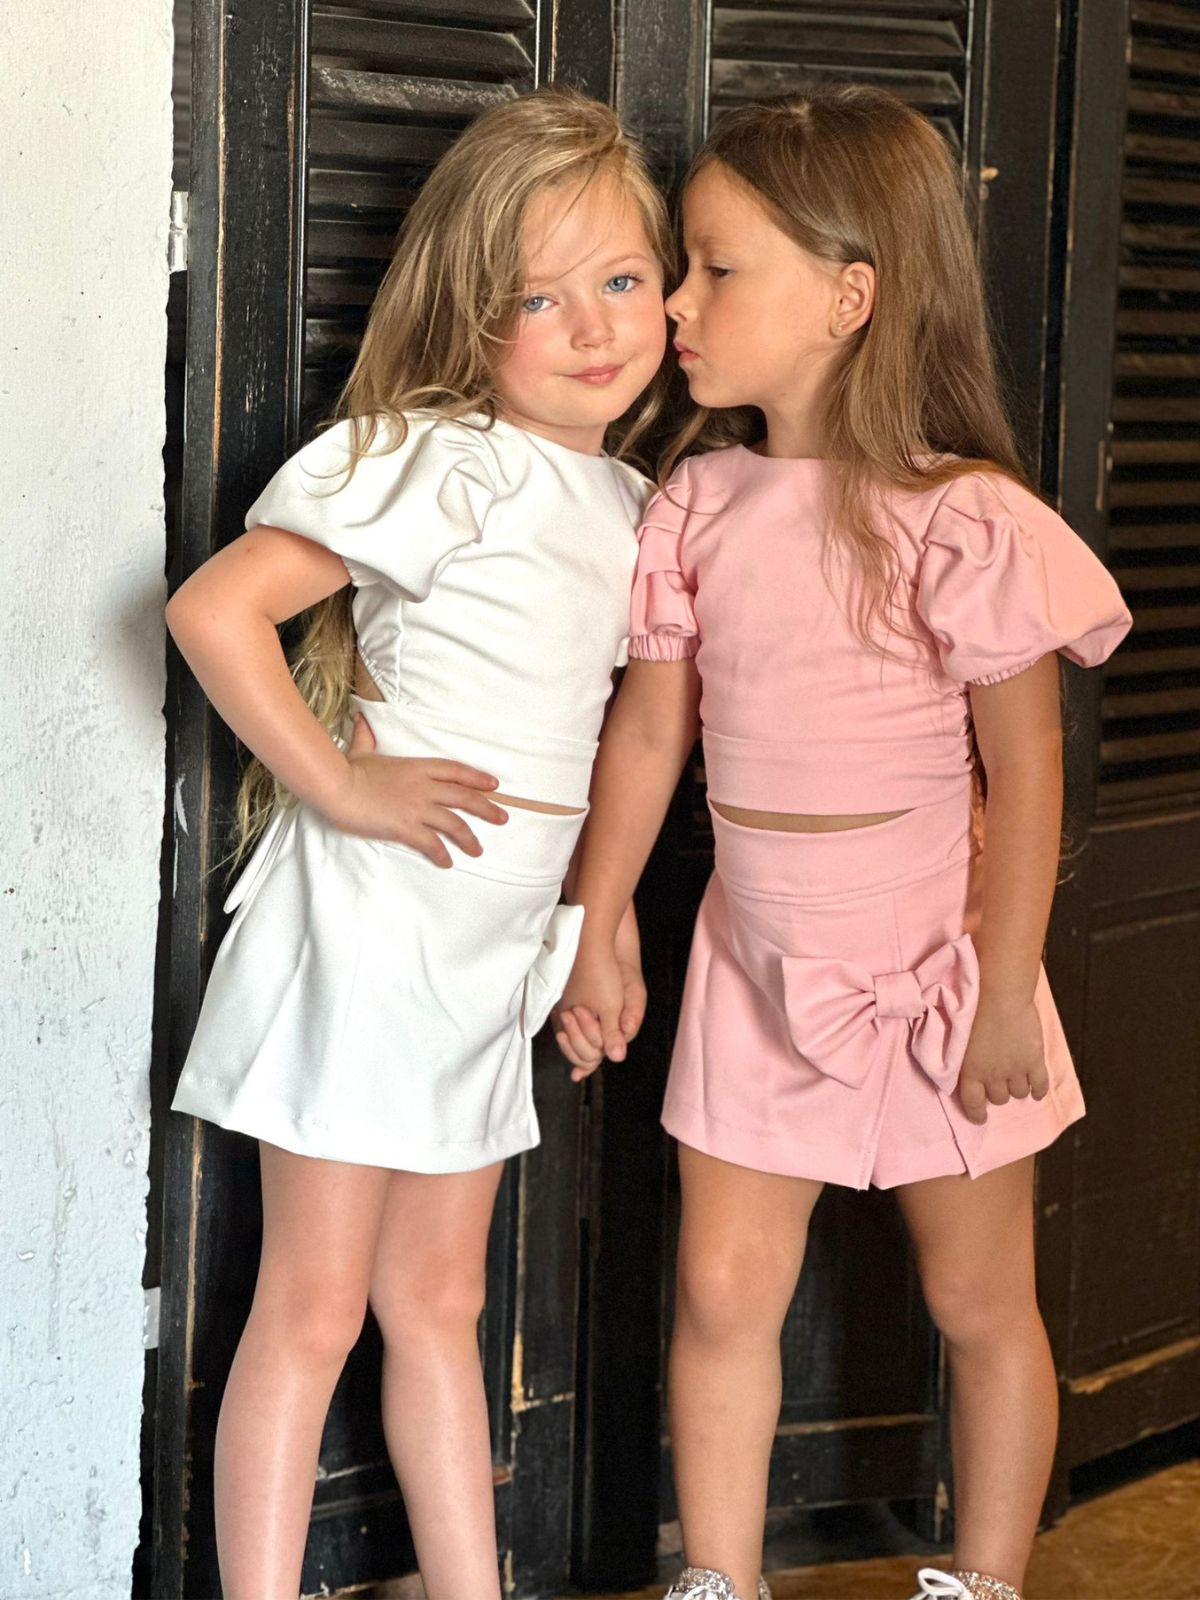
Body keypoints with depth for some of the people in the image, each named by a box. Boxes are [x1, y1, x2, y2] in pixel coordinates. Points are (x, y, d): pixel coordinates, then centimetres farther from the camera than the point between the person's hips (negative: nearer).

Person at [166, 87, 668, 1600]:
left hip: (490, 949, 8)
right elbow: (215, 607, -24)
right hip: (367, 923, -8)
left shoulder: (624, 501, 9)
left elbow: (642, 703, 23)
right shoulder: (445, 462, -16)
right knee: (313, 1306, -1)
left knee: (438, 1299, 17)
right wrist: (341, 787, -20)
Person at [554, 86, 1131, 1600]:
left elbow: (1026, 773, -14)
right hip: (757, 961, 4)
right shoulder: (697, 504, -3)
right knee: (723, 1290, 6)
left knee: (981, 1306, 11)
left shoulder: (961, 522, -18)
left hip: (932, 964, -4)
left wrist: (1007, 997, -13)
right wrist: (593, 935, 11)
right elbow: (646, 731, 7)